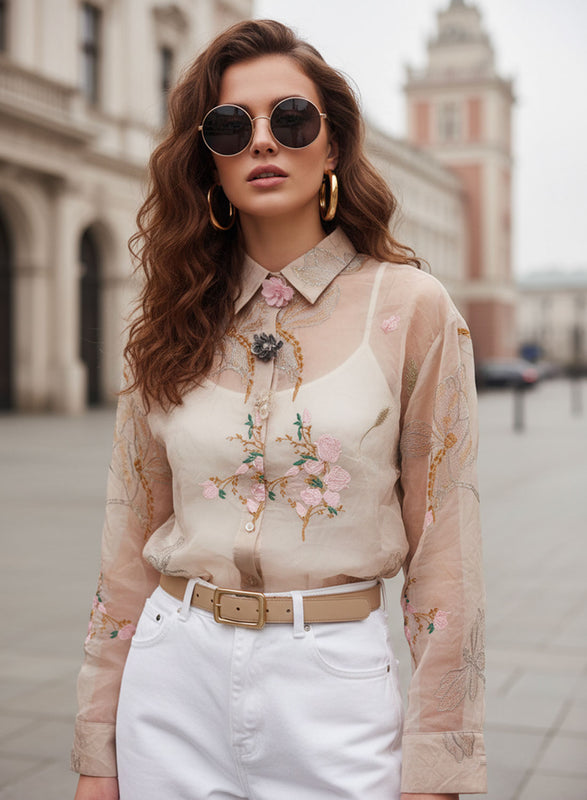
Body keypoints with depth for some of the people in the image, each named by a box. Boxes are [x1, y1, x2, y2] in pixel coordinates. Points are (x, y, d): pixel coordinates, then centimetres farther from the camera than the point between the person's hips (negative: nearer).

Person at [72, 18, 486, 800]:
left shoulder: (409, 307, -6)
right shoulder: (173, 323, 3)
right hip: (173, 677, 3)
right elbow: (131, 544, 5)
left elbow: (444, 552, -6)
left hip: (334, 684, -2)